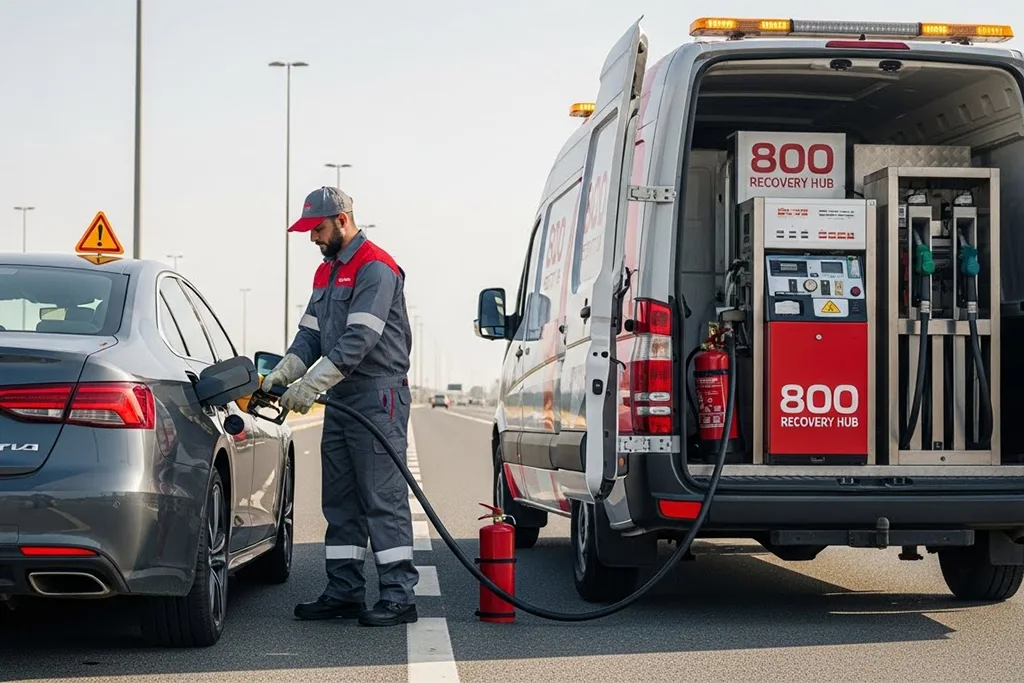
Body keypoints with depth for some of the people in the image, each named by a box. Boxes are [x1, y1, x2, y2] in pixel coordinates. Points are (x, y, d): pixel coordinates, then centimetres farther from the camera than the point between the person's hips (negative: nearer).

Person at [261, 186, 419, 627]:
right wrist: (282, 373, -2)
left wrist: (311, 385, -24)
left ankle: (399, 596, -8)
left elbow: (359, 339, -21)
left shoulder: (375, 268, -12)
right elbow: (310, 334, 16)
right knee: (340, 501, 10)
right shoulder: (326, 272, 19)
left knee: (383, 499, -9)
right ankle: (344, 592, 15)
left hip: (378, 397, -10)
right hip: (340, 399, 10)